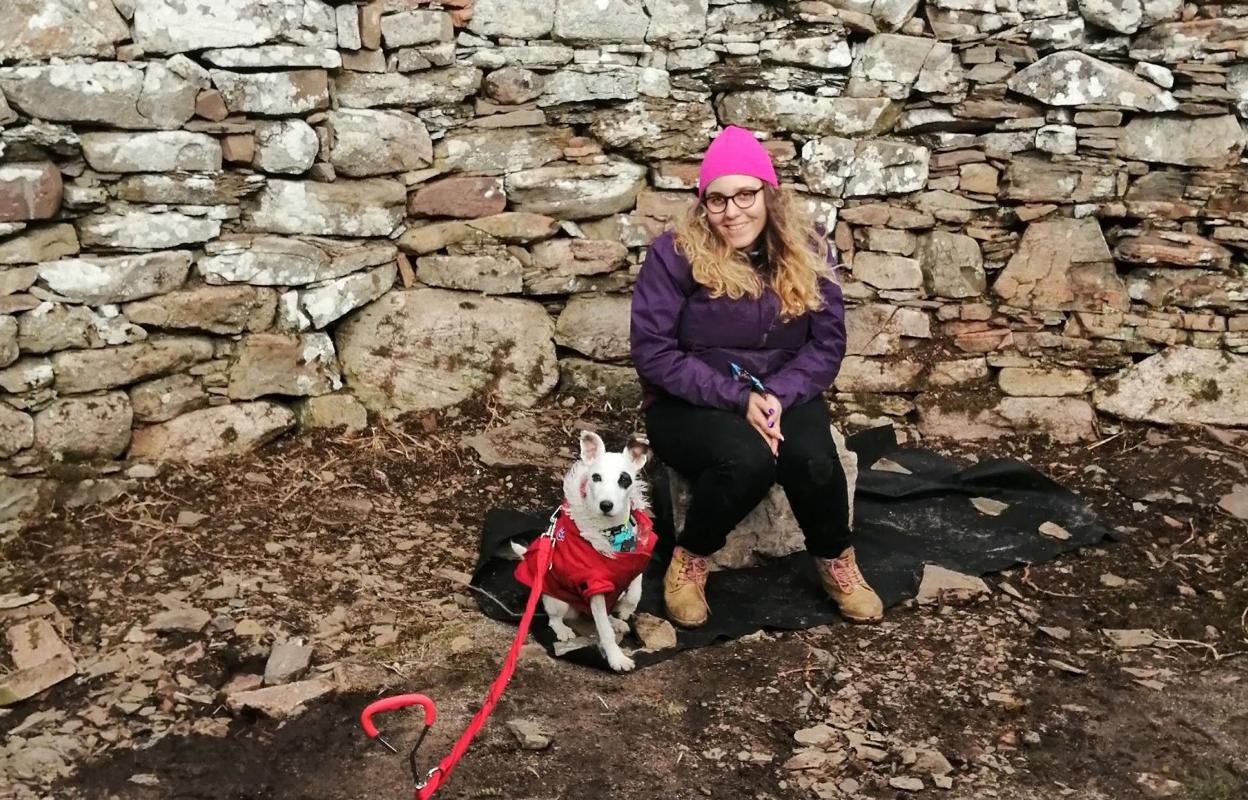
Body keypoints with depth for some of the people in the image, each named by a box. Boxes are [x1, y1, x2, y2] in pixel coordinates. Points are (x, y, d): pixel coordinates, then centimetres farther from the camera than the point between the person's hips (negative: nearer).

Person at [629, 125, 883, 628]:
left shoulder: (806, 250, -3)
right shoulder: (675, 253, -14)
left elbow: (827, 343, -3)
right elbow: (652, 352, -16)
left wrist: (778, 396, -21)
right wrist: (738, 398, -22)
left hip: (781, 395, 3)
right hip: (690, 403, -3)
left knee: (813, 459, -29)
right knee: (748, 461, -34)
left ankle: (836, 561, 2)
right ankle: (689, 560, -6)